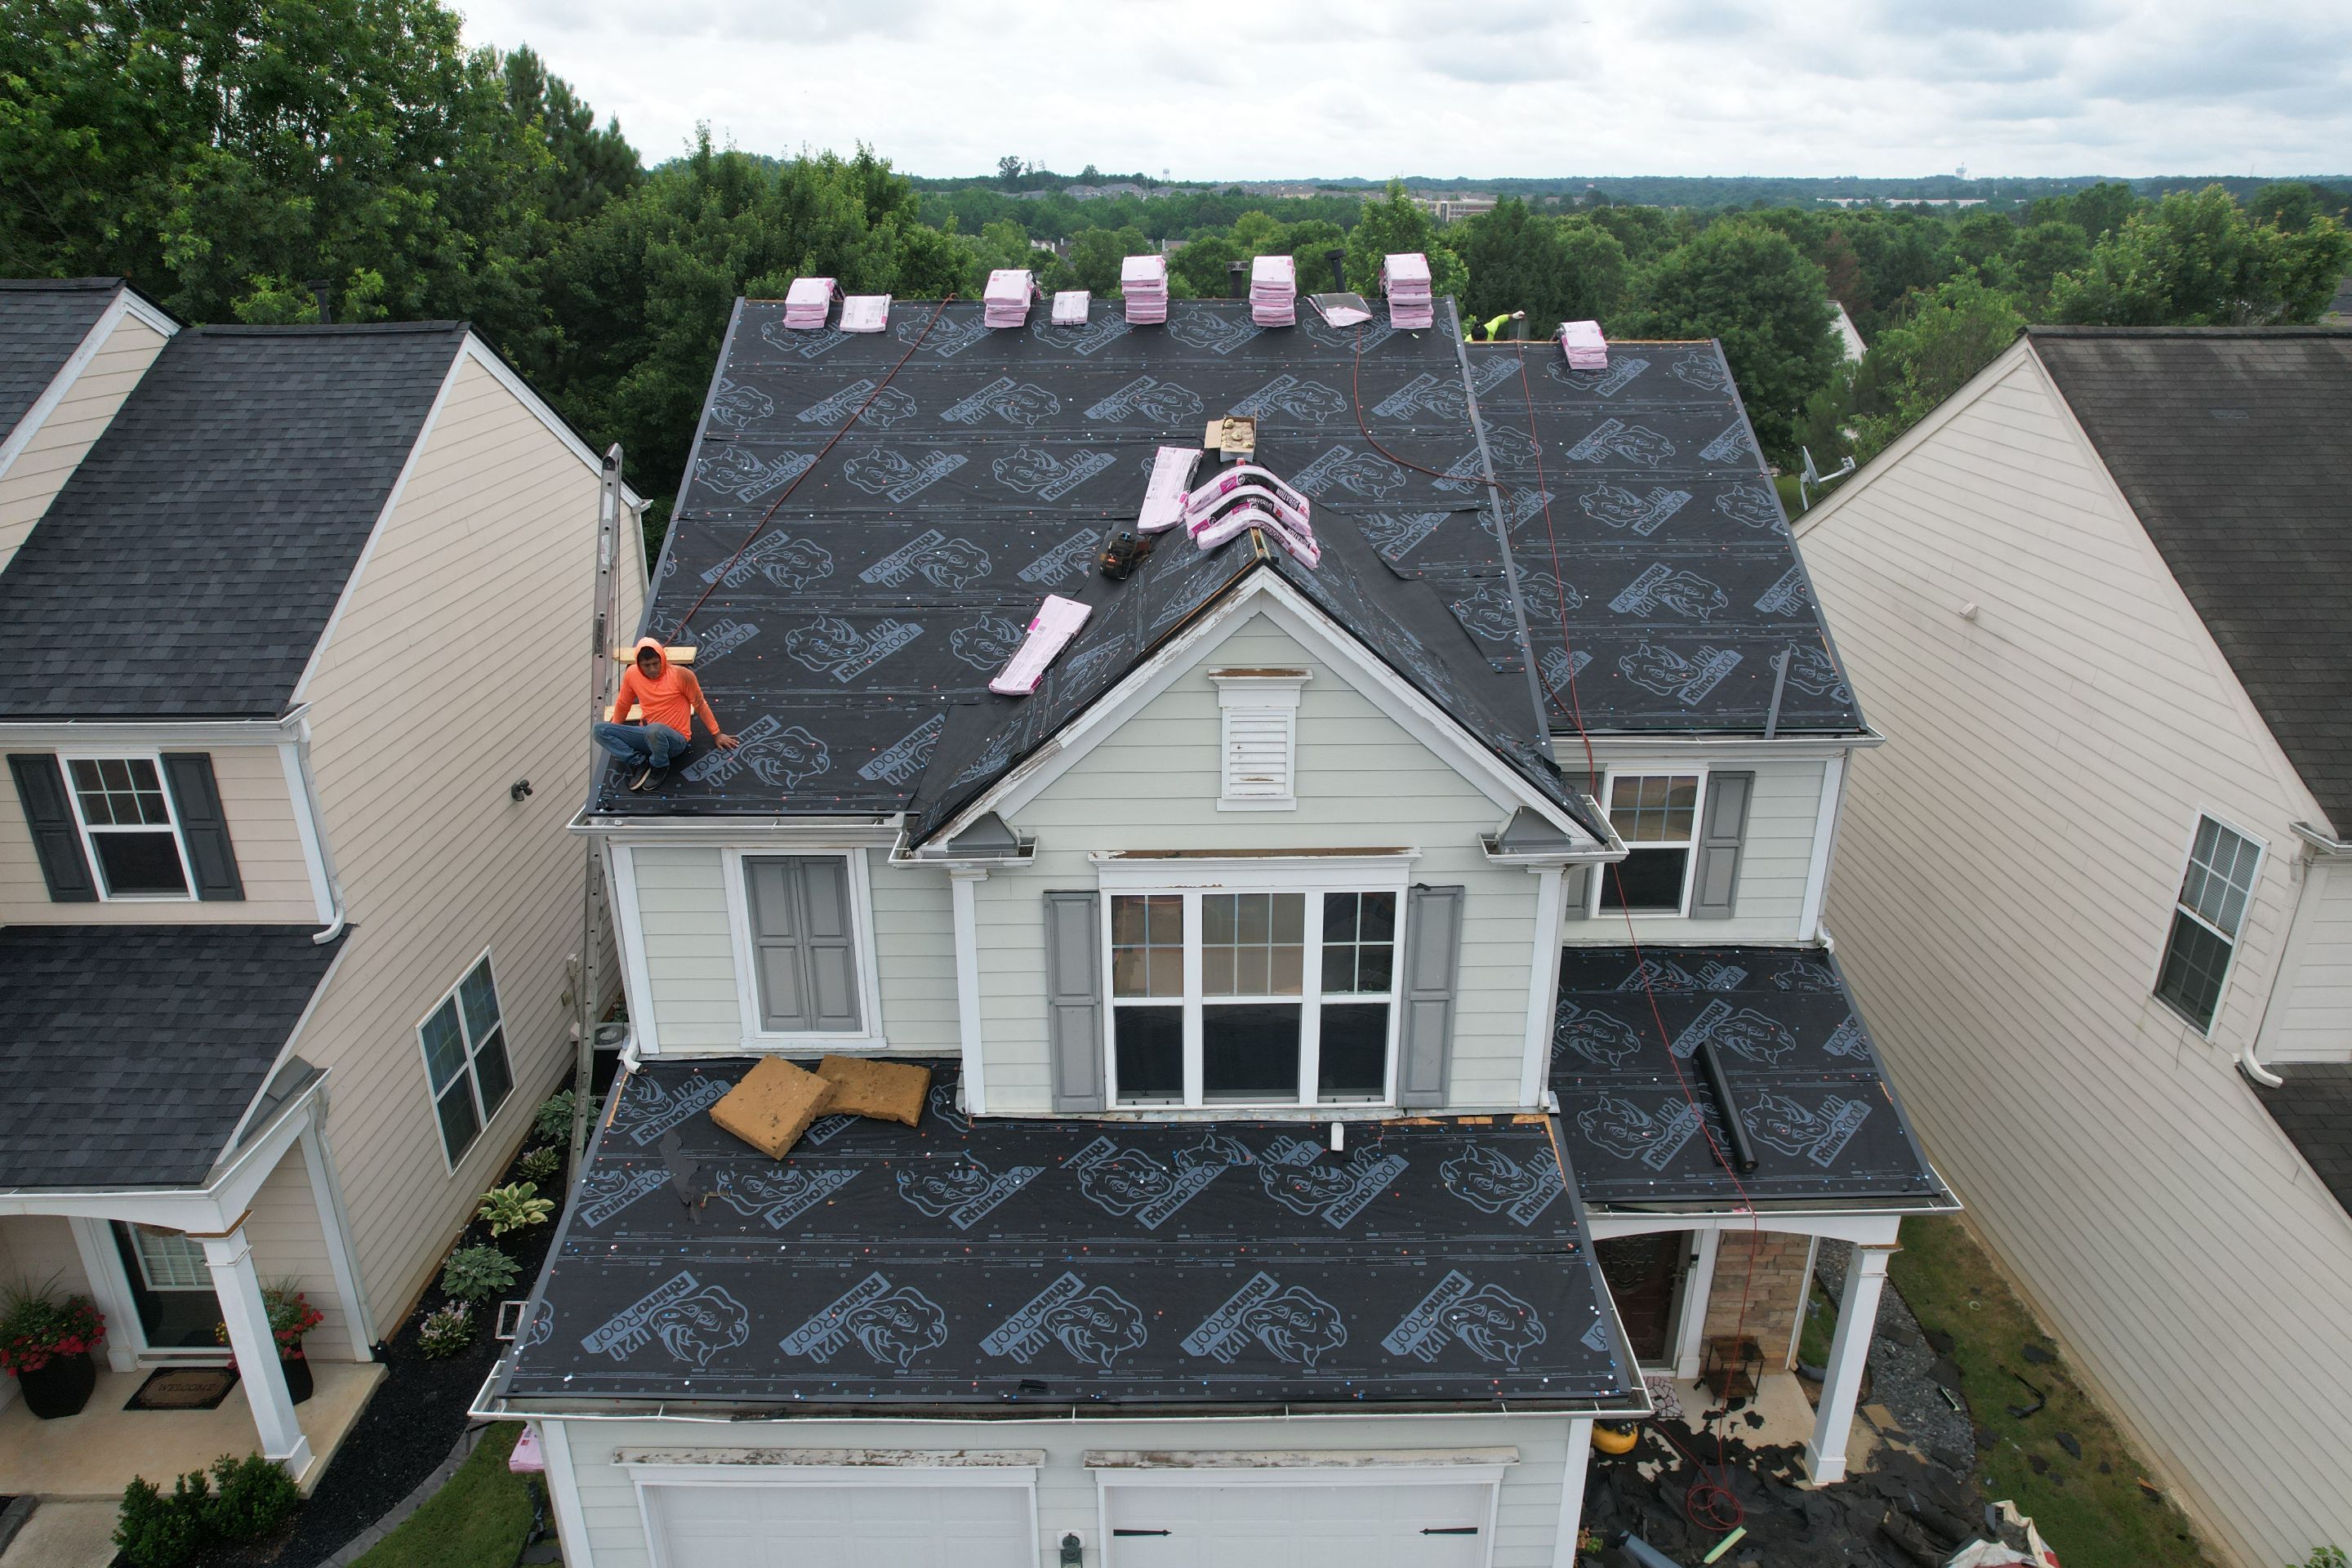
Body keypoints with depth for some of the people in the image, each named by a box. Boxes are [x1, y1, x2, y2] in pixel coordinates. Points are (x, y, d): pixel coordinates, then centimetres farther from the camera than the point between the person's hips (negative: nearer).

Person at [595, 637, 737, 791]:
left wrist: (716, 734, 4)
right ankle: (639, 764, -10)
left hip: (676, 740, -4)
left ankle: (659, 767, -10)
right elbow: (622, 705, 15)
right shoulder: (632, 674, -2)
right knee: (600, 730, -14)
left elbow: (700, 704, -1)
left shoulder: (681, 675, -13)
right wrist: (615, 734, 24)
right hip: (649, 737, 4)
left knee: (655, 729, -40)